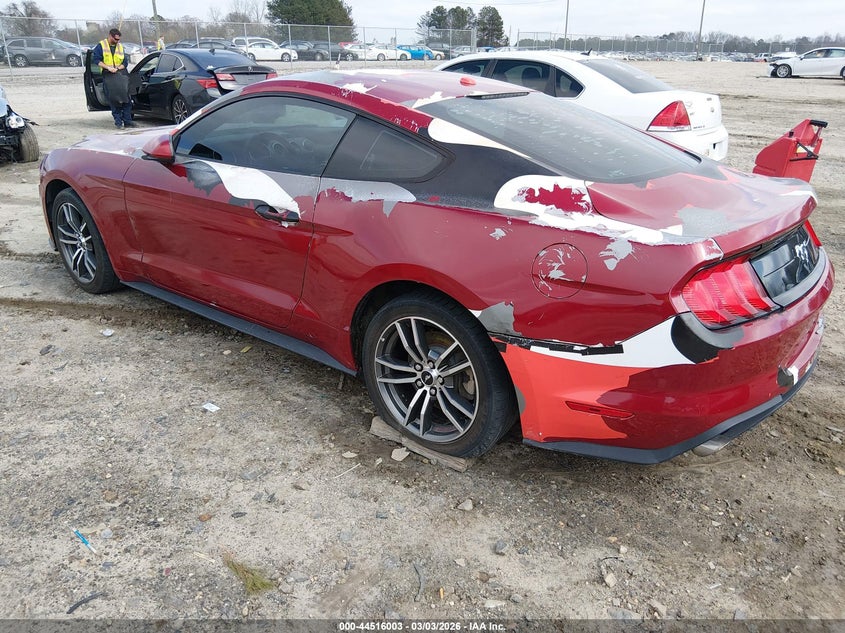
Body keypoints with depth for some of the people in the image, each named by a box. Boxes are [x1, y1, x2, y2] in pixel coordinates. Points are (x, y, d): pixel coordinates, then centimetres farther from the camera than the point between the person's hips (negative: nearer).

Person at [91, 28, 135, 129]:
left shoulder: (120, 47, 15)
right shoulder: (101, 46, 4)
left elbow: (125, 62, 10)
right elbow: (96, 59, -3)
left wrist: (117, 68, -8)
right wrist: (108, 67, -15)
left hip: (121, 73, 2)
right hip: (108, 75, -2)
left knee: (126, 97, -6)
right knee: (113, 99, -3)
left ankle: (127, 121, -3)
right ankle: (118, 121, 1)